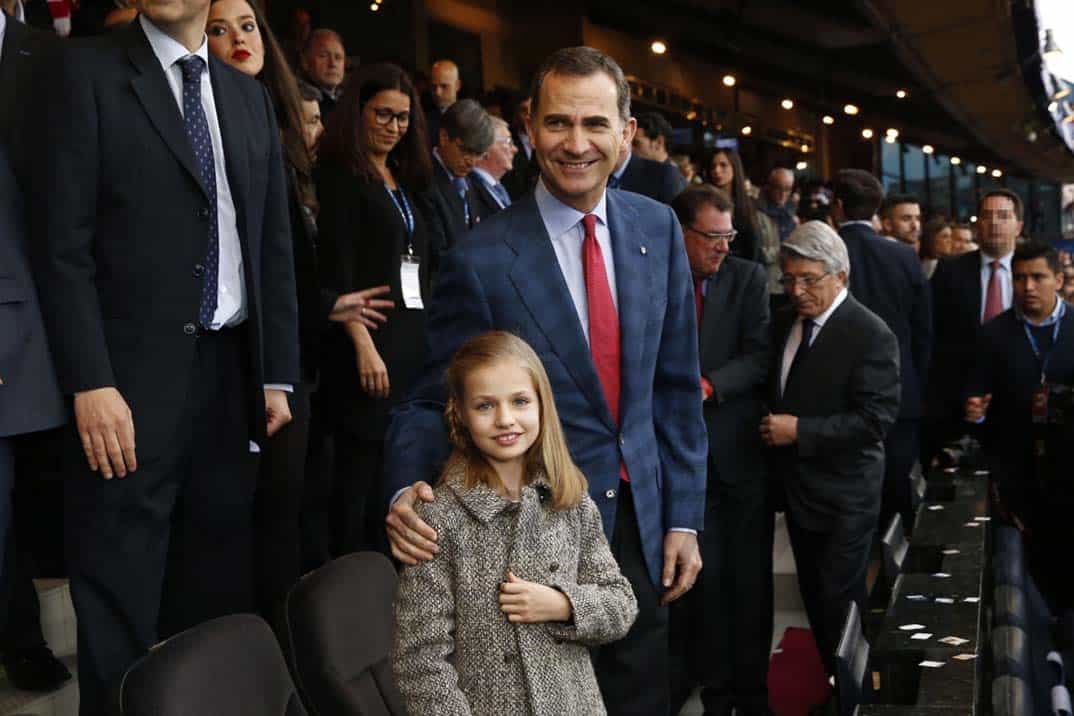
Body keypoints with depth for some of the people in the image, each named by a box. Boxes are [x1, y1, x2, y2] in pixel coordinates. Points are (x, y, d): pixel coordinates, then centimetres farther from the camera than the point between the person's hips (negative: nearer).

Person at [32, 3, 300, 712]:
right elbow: (63, 242, -8)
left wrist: (278, 374, 9)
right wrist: (90, 383, -15)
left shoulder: (250, 97, 14)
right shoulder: (88, 72, -2)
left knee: (220, 573, 11)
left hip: (230, 371, 5)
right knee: (119, 593, 2)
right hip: (132, 375, -4)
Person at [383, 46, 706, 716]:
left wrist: (684, 516, 4)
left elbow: (676, 385, 5)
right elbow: (435, 400, -6)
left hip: (641, 525, 4)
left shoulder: (658, 228, 0)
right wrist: (408, 492, -25)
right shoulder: (481, 259, -14)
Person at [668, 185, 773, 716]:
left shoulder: (748, 278, 2)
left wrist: (709, 385, -21)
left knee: (749, 577, 8)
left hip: (741, 449, 0)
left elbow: (761, 356, -7)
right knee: (704, 576, 4)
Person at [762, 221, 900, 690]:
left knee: (840, 602, 1)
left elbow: (876, 418, -23)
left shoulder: (871, 335, -18)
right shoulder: (784, 322, 5)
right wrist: (772, 427, 1)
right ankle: (831, 680, 36)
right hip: (796, 485, 7)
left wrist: (799, 431, -24)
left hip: (844, 494, -7)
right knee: (814, 597, 19)